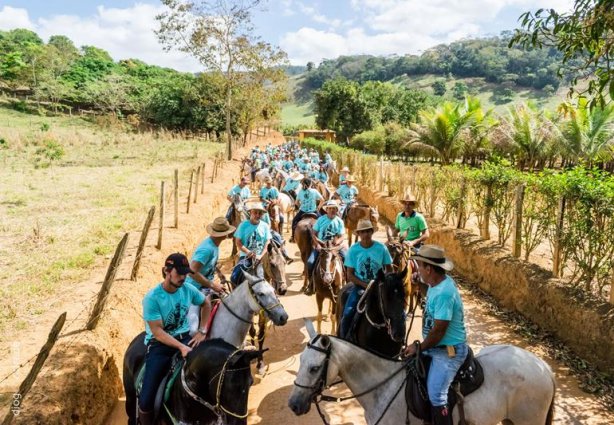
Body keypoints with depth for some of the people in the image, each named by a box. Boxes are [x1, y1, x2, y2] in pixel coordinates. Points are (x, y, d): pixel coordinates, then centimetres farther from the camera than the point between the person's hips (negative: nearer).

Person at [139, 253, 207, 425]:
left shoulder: (188, 289, -4)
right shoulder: (152, 298, -17)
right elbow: (158, 332, -19)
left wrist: (202, 332, 5)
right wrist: (181, 347, -30)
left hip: (184, 336, 4)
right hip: (159, 344, -3)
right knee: (146, 401, -15)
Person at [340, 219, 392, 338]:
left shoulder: (381, 248, -5)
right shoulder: (353, 250, -7)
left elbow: (389, 269, 5)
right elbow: (350, 275, -5)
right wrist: (366, 285, -17)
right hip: (360, 286, -1)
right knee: (347, 314, -20)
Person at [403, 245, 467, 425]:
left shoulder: (444, 293, -29)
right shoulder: (438, 284, 2)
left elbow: (438, 331, -26)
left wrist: (419, 348, -12)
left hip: (449, 351, -10)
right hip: (437, 346, 10)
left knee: (435, 395, -19)